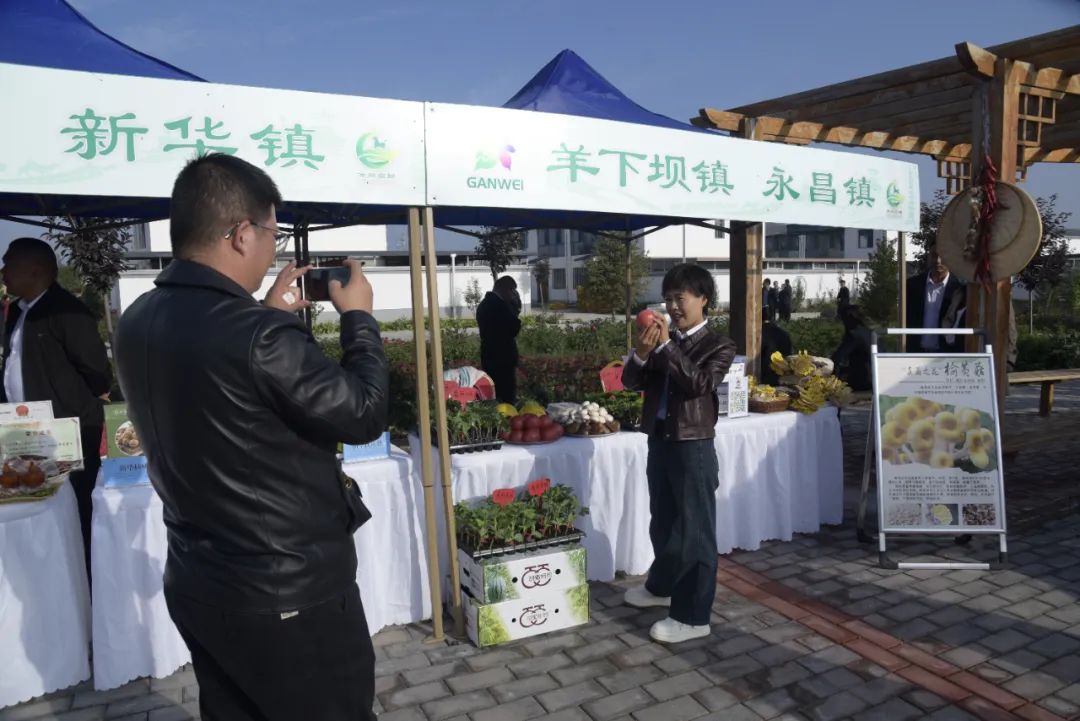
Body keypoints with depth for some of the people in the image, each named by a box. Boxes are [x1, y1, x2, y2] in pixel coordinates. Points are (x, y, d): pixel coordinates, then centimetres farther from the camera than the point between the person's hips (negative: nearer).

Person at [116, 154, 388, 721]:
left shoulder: (138, 324, -1)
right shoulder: (259, 336, -28)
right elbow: (364, 415, -16)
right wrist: (359, 317, -5)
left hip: (195, 585, 8)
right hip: (289, 595, -8)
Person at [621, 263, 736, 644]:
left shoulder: (719, 346, -7)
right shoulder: (663, 341, 6)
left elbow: (699, 384, -23)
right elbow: (631, 382, 3)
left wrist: (666, 346, -24)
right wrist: (641, 353, -16)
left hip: (693, 447, -6)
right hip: (659, 442, 6)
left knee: (695, 531, 2)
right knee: (662, 523, 22)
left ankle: (693, 617, 13)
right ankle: (661, 587, 42)